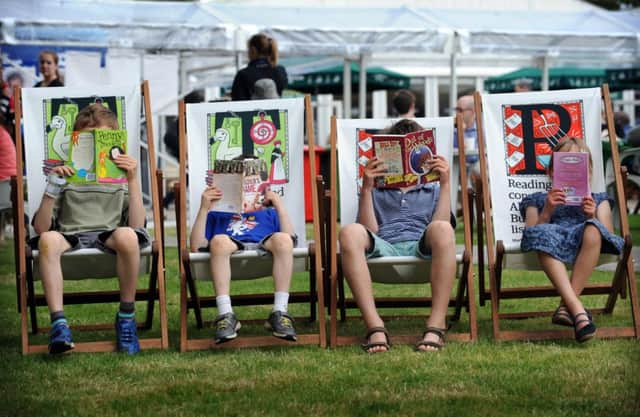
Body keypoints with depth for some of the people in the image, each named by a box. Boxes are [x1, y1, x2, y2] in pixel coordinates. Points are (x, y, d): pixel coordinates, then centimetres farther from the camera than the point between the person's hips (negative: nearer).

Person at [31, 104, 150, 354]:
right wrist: (53, 188, -5)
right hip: (71, 238, 0)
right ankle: (59, 324, -38)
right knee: (48, 240, -36)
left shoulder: (120, 178, 16)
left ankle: (126, 318, -19)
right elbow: (41, 228, 5)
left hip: (108, 238, 0)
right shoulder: (67, 178, 15)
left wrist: (133, 181, -4)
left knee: (127, 236, -37)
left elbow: (136, 226, 1)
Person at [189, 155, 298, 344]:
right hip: (232, 249, -1)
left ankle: (279, 313, -36)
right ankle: (225, 315, -41)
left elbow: (290, 239, 16)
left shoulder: (268, 213, 37)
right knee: (219, 241, -37)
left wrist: (279, 205, 12)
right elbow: (196, 246, 17)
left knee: (283, 240, -34)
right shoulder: (217, 214, 35)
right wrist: (204, 208, 13)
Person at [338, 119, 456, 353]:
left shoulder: (432, 190, 32)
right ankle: (374, 326, -42)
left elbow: (441, 228, 11)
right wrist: (366, 188, 7)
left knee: (441, 229, -36)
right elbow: (369, 231, 12)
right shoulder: (376, 192, 31)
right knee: (350, 233, -33)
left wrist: (445, 184, 8)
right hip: (383, 248, 0)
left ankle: (437, 324, -42)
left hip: (421, 247, 0)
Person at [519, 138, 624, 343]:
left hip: (584, 243, 1)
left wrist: (592, 217, 0)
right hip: (554, 243, -1)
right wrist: (547, 211, -1)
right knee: (542, 234, -39)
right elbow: (531, 235, 13)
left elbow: (608, 234, 17)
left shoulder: (597, 200, 34)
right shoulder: (538, 200, 31)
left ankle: (566, 306, -38)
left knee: (592, 231, -37)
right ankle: (577, 310, -48)